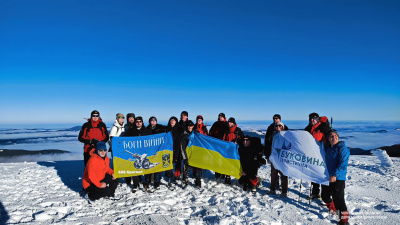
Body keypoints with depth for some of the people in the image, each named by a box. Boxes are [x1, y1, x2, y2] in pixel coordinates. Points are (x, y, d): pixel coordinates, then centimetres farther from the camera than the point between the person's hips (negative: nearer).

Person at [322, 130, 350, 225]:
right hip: (328, 177, 8)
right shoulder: (328, 148, 12)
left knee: (338, 198, -10)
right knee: (325, 195, 15)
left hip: (338, 178, -8)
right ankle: (332, 209, 41)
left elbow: (343, 164, -20)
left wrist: (335, 175, -28)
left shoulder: (342, 148, -11)